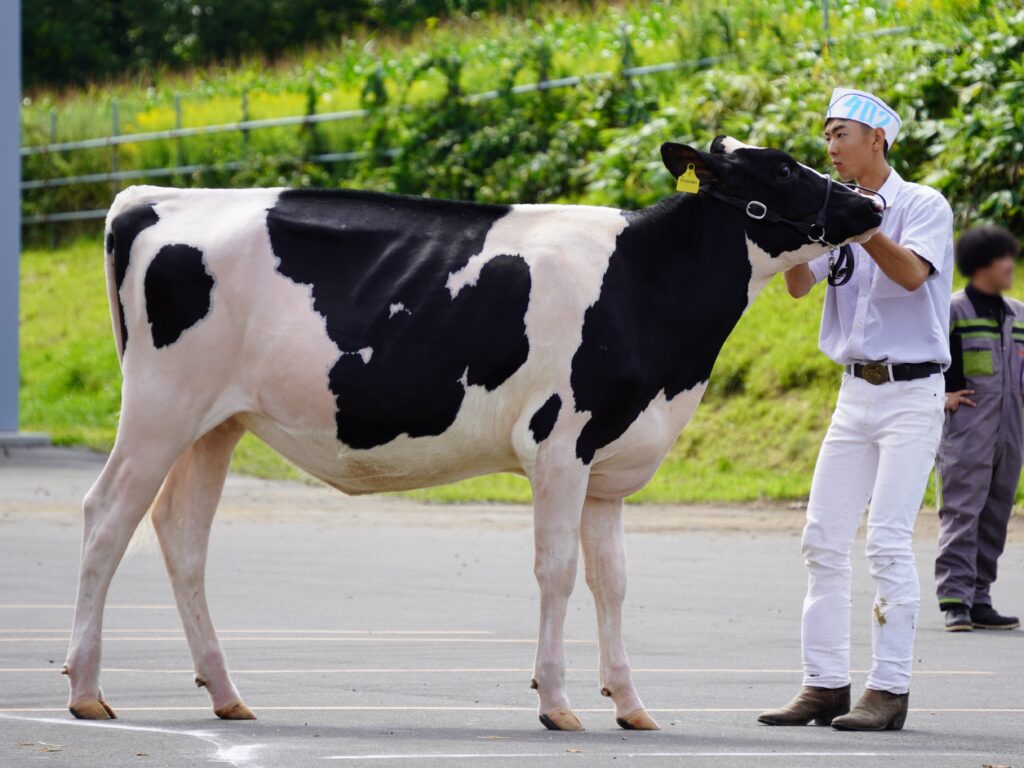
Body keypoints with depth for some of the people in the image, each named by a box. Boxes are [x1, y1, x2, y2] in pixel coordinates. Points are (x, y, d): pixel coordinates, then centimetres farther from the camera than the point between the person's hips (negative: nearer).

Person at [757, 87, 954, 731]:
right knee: (824, 538, 2)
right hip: (856, 393, 6)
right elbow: (799, 285, 1)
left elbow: (912, 272, -23)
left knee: (889, 542, -11)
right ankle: (826, 684, 7)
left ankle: (890, 690, -7)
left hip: (912, 393, -6)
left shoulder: (924, 206, -5)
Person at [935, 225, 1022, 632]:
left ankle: (978, 601, 12)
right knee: (961, 514, -10)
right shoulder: (952, 311, -6)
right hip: (965, 433, -7)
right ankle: (955, 601, -13)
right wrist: (938, 396, -10)